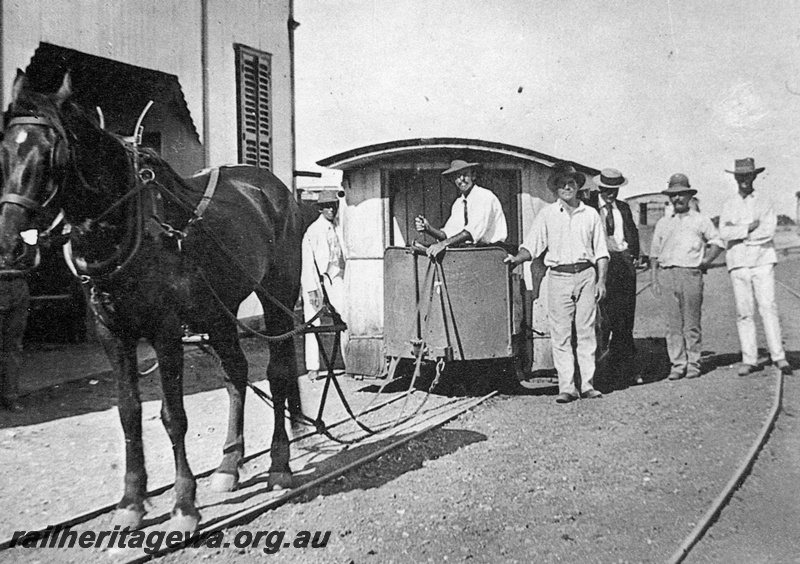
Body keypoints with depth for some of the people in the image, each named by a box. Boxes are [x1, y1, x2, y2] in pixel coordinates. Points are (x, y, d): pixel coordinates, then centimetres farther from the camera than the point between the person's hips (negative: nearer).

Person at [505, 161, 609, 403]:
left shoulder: (590, 214, 11)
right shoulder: (547, 214, 8)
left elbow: (601, 252, 11)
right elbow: (532, 246, 2)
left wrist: (601, 280, 3)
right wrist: (517, 258, -17)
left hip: (586, 275, 1)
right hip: (558, 277, -1)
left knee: (587, 332, 2)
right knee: (560, 334, -3)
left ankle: (587, 384, 8)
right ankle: (566, 387, 1)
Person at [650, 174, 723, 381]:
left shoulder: (700, 220, 11)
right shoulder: (662, 223, 17)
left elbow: (717, 242, 15)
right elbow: (654, 253, 17)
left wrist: (707, 260, 1)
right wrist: (654, 278, 9)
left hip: (691, 273, -2)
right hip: (666, 273, 2)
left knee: (692, 322, -1)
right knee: (673, 323, 1)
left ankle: (693, 364, 7)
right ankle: (677, 364, 5)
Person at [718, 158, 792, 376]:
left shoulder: (764, 204, 9)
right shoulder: (728, 207, 13)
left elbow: (768, 231, -7)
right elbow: (724, 233, -3)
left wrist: (738, 233, -6)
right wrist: (749, 228, -10)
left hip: (763, 261, -1)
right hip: (738, 262, 1)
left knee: (768, 307, -8)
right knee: (743, 312, -1)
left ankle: (778, 356, -4)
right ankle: (750, 360, 3)